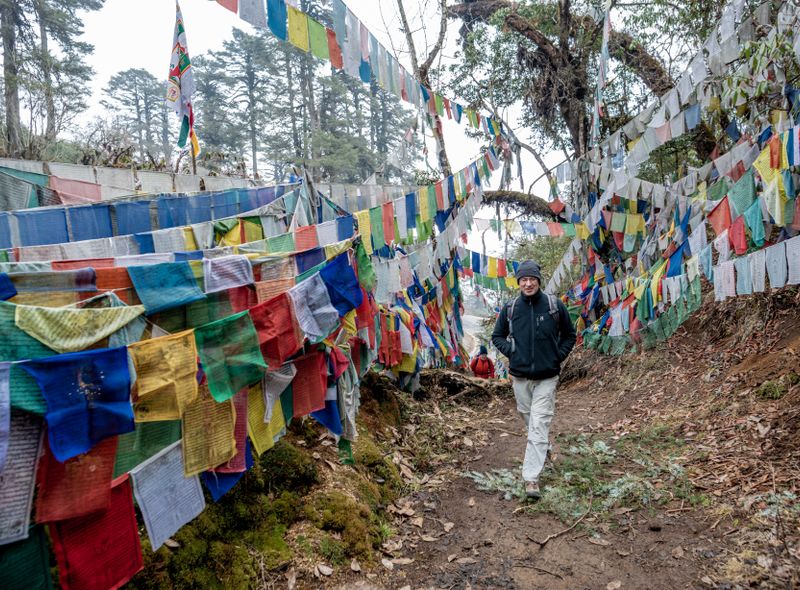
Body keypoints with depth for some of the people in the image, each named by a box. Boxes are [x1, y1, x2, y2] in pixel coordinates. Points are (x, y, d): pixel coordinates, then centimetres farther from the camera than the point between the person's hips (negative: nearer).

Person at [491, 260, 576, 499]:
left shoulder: (554, 305, -5)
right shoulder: (510, 308, -1)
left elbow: (570, 335, 9)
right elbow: (497, 336, 13)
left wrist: (558, 357, -3)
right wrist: (510, 351, -3)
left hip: (546, 377, -3)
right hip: (520, 376, 3)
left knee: (539, 425, -9)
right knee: (529, 419, 17)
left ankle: (531, 479, -8)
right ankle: (544, 448, 46)